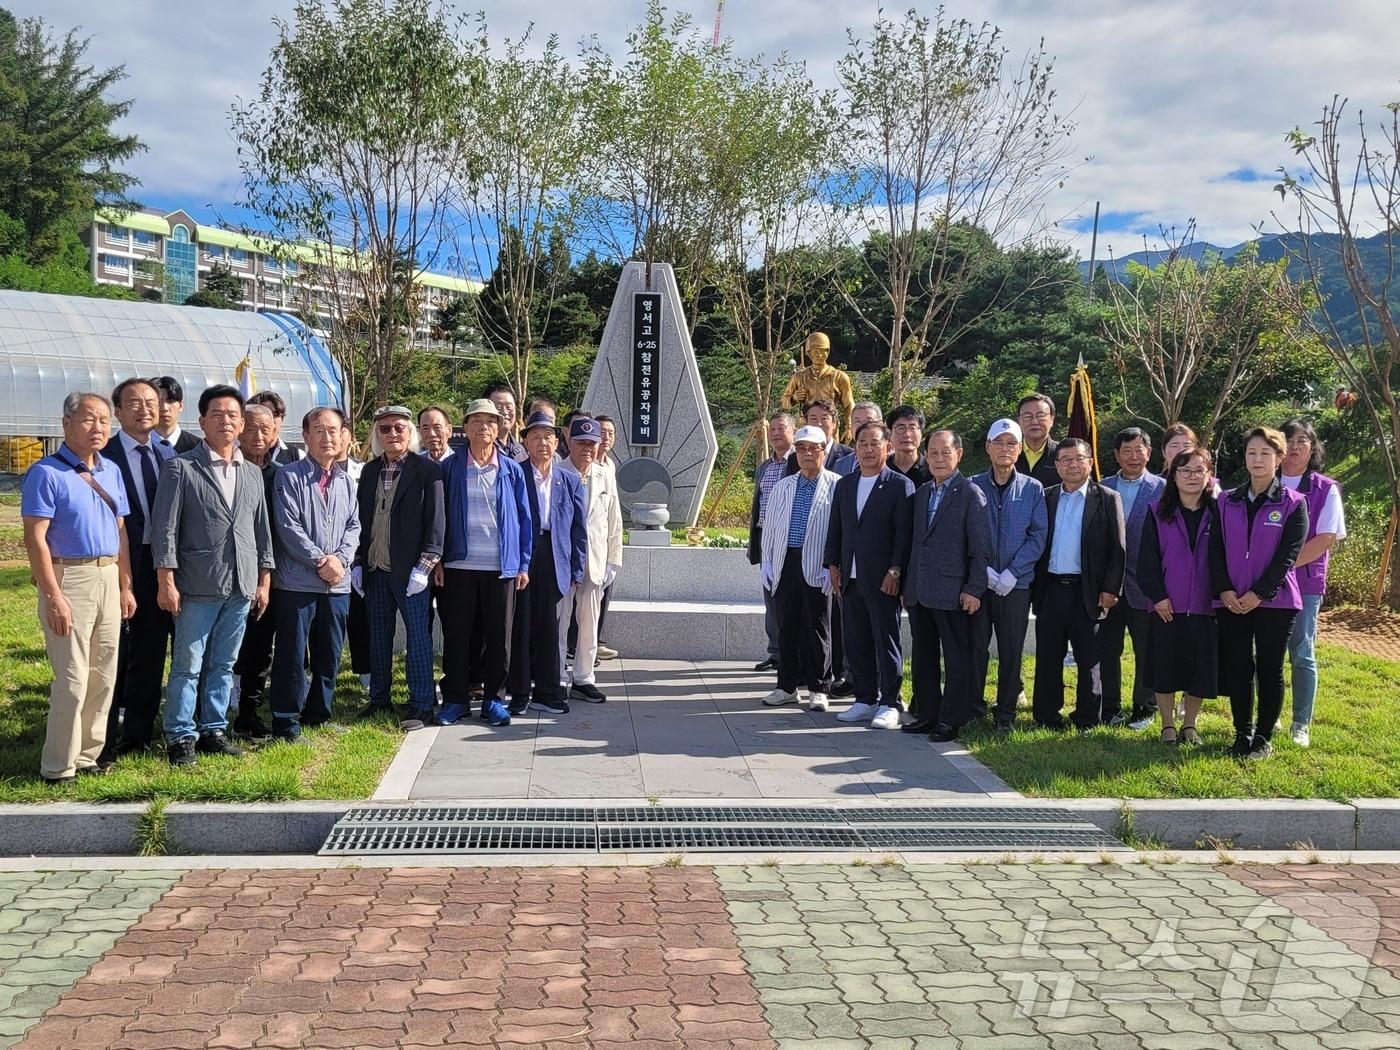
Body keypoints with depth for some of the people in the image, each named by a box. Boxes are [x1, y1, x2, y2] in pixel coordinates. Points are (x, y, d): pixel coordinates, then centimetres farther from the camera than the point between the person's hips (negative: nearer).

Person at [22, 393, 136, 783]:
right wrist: (54, 597, -18)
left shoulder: (111, 471, 12)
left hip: (108, 578, 7)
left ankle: (88, 754, 23)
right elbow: (35, 539, -13)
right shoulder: (46, 473, -9)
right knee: (72, 679, -5)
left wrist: (125, 586, 11)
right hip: (69, 578, -7)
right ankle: (58, 767, 6)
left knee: (103, 676, 11)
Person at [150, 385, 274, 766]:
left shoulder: (253, 473, 13)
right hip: (198, 586, -4)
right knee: (187, 666, 1)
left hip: (242, 587, 5)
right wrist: (166, 581, -11)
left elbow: (262, 530, 16)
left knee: (223, 666, 11)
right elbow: (165, 527, -6)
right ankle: (180, 737, 10)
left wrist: (264, 581, 11)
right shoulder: (181, 467, -2)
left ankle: (213, 731, 21)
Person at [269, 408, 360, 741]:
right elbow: (288, 526, -11)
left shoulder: (346, 482, 13)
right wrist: (321, 560, -14)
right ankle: (286, 723, 6)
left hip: (338, 582, 5)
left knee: (329, 654, 12)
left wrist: (340, 558, -9)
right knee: (292, 654, -1)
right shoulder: (290, 477, -4)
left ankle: (319, 715, 24)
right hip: (297, 581, -5)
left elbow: (354, 526, 9)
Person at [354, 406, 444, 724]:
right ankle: (379, 700, 23)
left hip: (409, 568, -5)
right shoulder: (369, 471, 12)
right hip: (374, 568, 5)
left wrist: (424, 567, -14)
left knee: (417, 636, -1)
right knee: (378, 636, 12)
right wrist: (358, 563, 7)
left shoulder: (427, 470, -5)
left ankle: (422, 706, 5)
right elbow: (361, 519, 14)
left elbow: (435, 522, -9)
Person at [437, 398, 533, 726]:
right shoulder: (451, 467, 3)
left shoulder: (512, 471, 4)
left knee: (499, 636, 6)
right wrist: (438, 559, -1)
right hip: (459, 565, 0)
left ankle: (493, 699, 17)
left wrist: (524, 564, 1)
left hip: (502, 567, 0)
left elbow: (524, 519, 5)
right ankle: (456, 699, 15)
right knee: (458, 635, 5)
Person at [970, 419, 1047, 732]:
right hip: (978, 582, 0)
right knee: (976, 648, 4)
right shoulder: (973, 487, 3)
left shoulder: (1032, 489, 4)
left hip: (1016, 585, 0)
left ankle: (1006, 712, 15)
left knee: (1011, 650, 5)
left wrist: (1012, 573, -11)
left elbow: (1038, 536, -1)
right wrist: (983, 570, -10)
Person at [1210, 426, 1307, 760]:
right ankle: (1243, 734, 19)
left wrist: (1258, 594, -15)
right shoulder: (1226, 503, 8)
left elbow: (1288, 555, -8)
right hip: (1231, 603, 3)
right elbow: (1215, 550, 4)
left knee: (1270, 670, 5)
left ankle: (1264, 737, 16)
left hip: (1274, 602, -2)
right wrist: (1224, 590, -9)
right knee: (1237, 670, 6)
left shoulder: (1293, 504, -1)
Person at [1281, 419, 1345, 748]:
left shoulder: (1326, 489, 1)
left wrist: (1287, 565, -15)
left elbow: (1327, 538, -7)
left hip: (1305, 582, -2)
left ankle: (1302, 725, 11)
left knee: (1302, 655, 2)